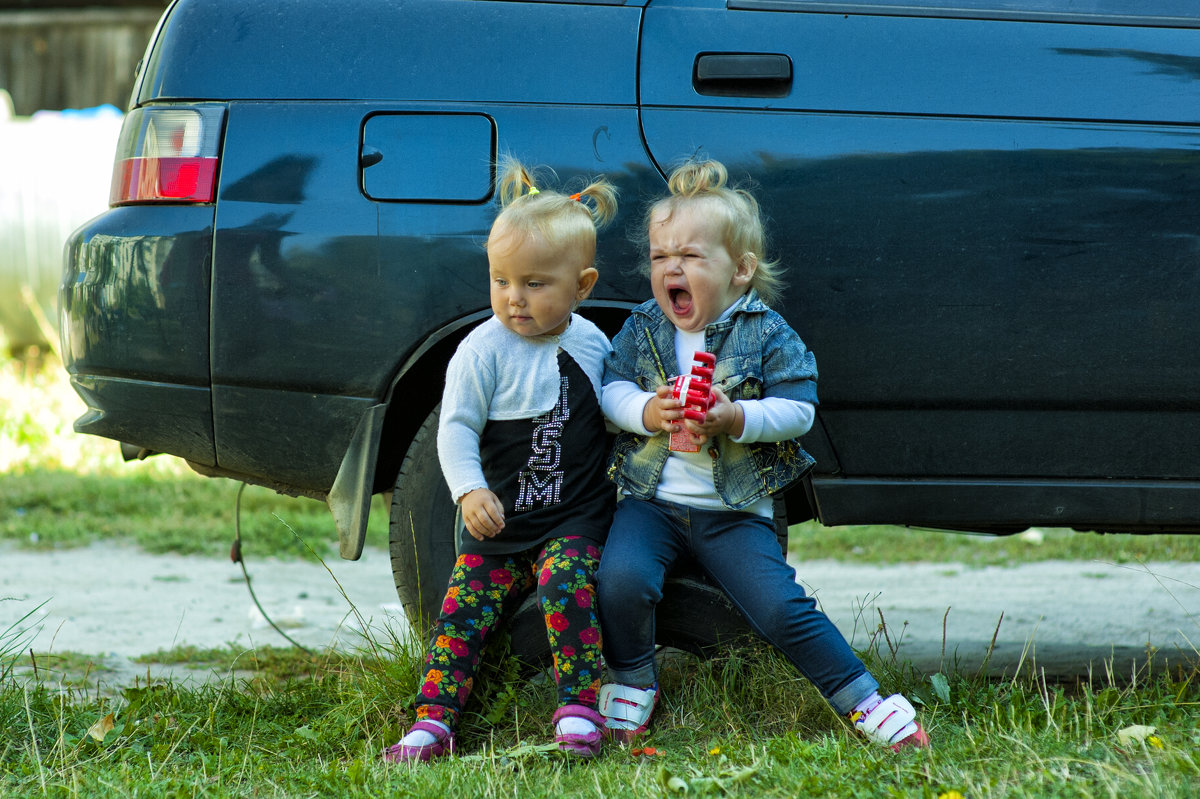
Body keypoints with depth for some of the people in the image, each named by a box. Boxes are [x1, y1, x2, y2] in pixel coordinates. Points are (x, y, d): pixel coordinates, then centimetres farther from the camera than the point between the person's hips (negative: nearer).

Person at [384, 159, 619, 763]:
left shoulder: (593, 343, 2)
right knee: (463, 612, -5)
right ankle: (432, 724, 1)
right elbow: (456, 428, -11)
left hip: (576, 516, 0)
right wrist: (469, 490, -25)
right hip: (498, 520, 0)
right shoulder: (485, 350, -9)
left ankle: (579, 710, -17)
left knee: (566, 581, -25)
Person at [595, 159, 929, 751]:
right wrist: (648, 412, -19)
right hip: (651, 499, 2)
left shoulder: (766, 335, -3)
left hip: (733, 510, -2)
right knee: (621, 579, -25)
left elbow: (799, 409, -8)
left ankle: (865, 702, 0)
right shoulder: (642, 328, 6)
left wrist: (736, 419, -24)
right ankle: (630, 682, 1)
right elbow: (611, 389, 2)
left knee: (781, 608, -14)